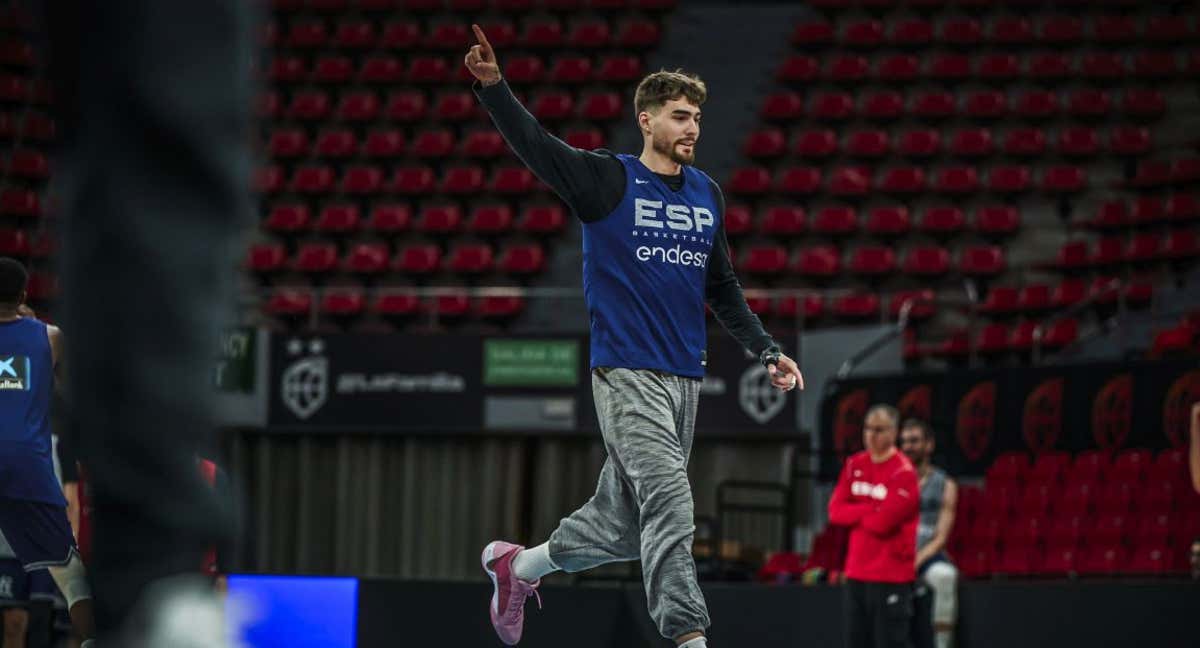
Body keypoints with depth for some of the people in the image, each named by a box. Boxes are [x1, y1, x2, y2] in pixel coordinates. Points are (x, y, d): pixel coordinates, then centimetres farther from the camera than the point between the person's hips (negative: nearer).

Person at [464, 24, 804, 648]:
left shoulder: (708, 194, 14)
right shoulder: (607, 179, -2)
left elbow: (722, 287, 24)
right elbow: (535, 144, -15)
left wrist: (766, 351, 19)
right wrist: (493, 85, -31)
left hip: (684, 379, 6)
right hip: (627, 373, -6)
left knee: (623, 520, 12)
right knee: (669, 502, -19)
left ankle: (520, 563, 35)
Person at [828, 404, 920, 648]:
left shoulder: (903, 472, -12)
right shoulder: (855, 465, 10)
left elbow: (883, 521, -19)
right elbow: (836, 511, 4)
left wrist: (856, 513, -1)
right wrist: (871, 511, -8)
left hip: (890, 575, -7)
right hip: (856, 571, 7)